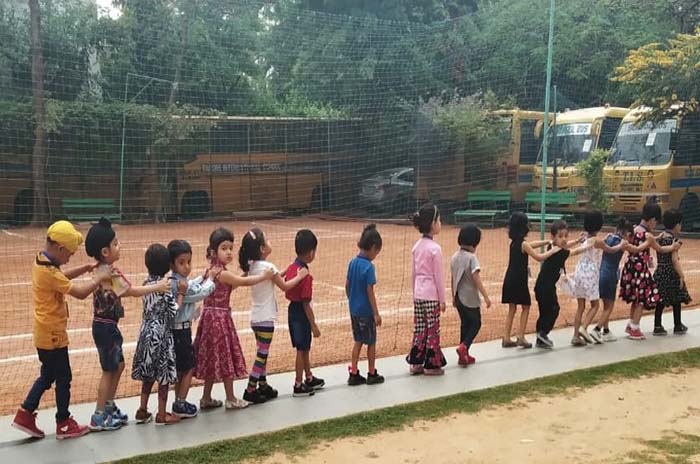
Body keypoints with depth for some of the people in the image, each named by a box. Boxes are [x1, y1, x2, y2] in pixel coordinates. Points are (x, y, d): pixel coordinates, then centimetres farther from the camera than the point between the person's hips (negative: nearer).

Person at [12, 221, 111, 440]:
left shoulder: (41, 261, 3)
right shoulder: (48, 272, -26)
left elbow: (61, 277, 20)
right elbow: (80, 292, -29)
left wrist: (86, 268, 9)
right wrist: (98, 277, -15)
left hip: (45, 333, 9)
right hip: (53, 335, -9)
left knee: (47, 375, 22)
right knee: (63, 378, 5)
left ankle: (25, 414, 26)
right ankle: (64, 425, 18)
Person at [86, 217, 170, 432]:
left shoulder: (103, 270, 7)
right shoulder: (110, 273, -23)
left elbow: (122, 292, 5)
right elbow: (133, 291, -20)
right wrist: (157, 287, -11)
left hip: (107, 325, 9)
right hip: (105, 327, -9)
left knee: (118, 366, 18)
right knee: (109, 370, 1)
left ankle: (109, 407, 29)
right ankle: (99, 417, 11)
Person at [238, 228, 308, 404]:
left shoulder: (252, 266, 6)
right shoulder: (267, 266, -17)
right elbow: (285, 286, -6)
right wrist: (300, 276, 5)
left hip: (256, 317, 8)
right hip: (265, 318, -8)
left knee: (262, 354, 17)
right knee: (261, 355, -1)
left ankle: (263, 386, 26)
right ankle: (250, 390, 2)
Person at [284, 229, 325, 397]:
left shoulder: (291, 268, 1)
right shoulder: (306, 275, -24)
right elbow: (306, 304, -22)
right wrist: (314, 325, -16)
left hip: (292, 309, 8)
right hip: (301, 313, -8)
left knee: (304, 347, 21)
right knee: (302, 350, 5)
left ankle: (310, 379, 36)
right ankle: (298, 386, 15)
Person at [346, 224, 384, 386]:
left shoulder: (352, 262, 2)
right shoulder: (369, 266, -19)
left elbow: (347, 285, 8)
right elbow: (370, 292, -18)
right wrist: (376, 313, -12)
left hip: (354, 310, 7)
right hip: (366, 311, -7)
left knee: (358, 341, 16)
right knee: (371, 343, 9)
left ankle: (353, 374, 17)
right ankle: (372, 375, 20)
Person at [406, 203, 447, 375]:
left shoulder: (417, 246, 5)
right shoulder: (435, 248, -15)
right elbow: (438, 276, -11)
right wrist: (442, 299, -4)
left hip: (418, 294, 7)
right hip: (431, 295, -7)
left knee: (419, 329, 13)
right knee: (432, 330, 4)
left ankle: (416, 363, 18)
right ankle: (431, 365, 12)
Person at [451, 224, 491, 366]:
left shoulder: (455, 257, 6)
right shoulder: (471, 257, -16)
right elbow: (476, 278, -24)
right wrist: (486, 296, -24)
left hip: (458, 297, 7)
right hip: (470, 298, -7)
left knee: (465, 324, 16)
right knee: (476, 323, 7)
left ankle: (464, 355, 18)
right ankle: (464, 346, -13)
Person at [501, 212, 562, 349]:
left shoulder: (514, 242, 9)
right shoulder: (523, 244, -14)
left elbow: (531, 245, 24)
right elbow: (539, 257, -15)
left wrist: (547, 242, 19)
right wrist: (552, 250, -5)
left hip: (510, 280, 7)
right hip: (519, 281, -7)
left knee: (512, 309, 13)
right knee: (526, 307, 7)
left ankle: (506, 339, 13)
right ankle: (521, 338, 6)